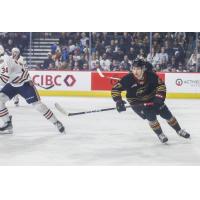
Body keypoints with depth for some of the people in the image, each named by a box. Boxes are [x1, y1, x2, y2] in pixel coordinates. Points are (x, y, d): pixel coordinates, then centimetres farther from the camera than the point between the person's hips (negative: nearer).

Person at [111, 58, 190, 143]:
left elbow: (161, 85, -12)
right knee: (151, 116, -20)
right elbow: (115, 89, -25)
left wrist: (159, 95, -26)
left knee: (166, 113, 4)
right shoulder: (128, 79, -28)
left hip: (152, 99, 2)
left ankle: (179, 130, 27)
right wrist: (118, 101, -37)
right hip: (137, 102, -2)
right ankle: (160, 134, 4)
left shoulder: (151, 75, -24)